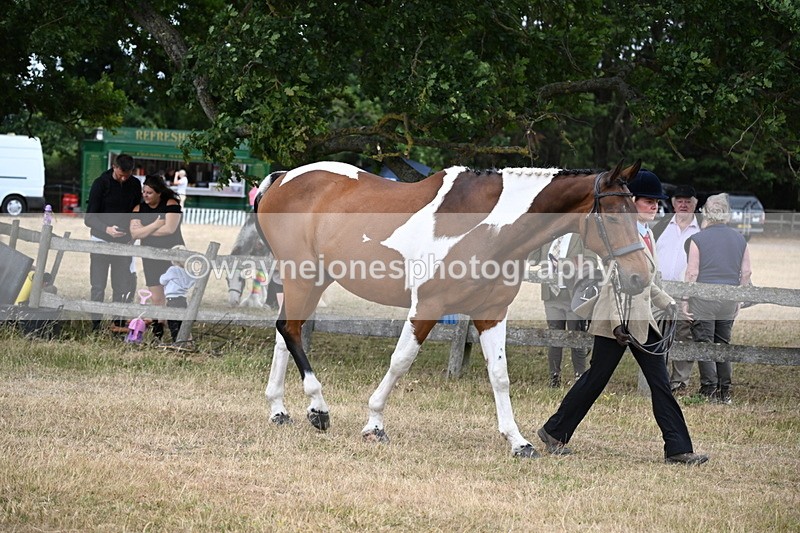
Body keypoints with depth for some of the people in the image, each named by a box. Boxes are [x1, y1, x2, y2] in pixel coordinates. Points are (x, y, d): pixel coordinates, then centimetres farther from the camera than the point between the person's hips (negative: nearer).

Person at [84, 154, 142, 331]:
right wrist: (106, 229, -29)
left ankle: (119, 323, 10)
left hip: (124, 242, 3)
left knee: (123, 286, 3)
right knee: (98, 287, -2)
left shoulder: (134, 185, 2)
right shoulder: (101, 183, -10)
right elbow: (89, 218, -11)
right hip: (101, 241, -3)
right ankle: (95, 325, 3)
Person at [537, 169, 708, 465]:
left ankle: (677, 449, 1)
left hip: (642, 319, 9)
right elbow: (614, 280, -18)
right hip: (617, 320, -9)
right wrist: (617, 322, -23)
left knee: (660, 383, 2)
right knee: (596, 379, 1)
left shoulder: (646, 233, 15)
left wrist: (667, 302, 15)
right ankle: (555, 432, 17)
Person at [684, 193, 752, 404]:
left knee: (704, 344, 1)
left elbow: (692, 273, -9)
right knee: (723, 343, 13)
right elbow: (746, 272, 8)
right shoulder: (740, 239, 6)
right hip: (729, 300, 5)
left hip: (703, 299, -5)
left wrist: (686, 300, -3)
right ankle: (725, 392, 13)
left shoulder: (698, 239, -8)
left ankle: (709, 390, -3)